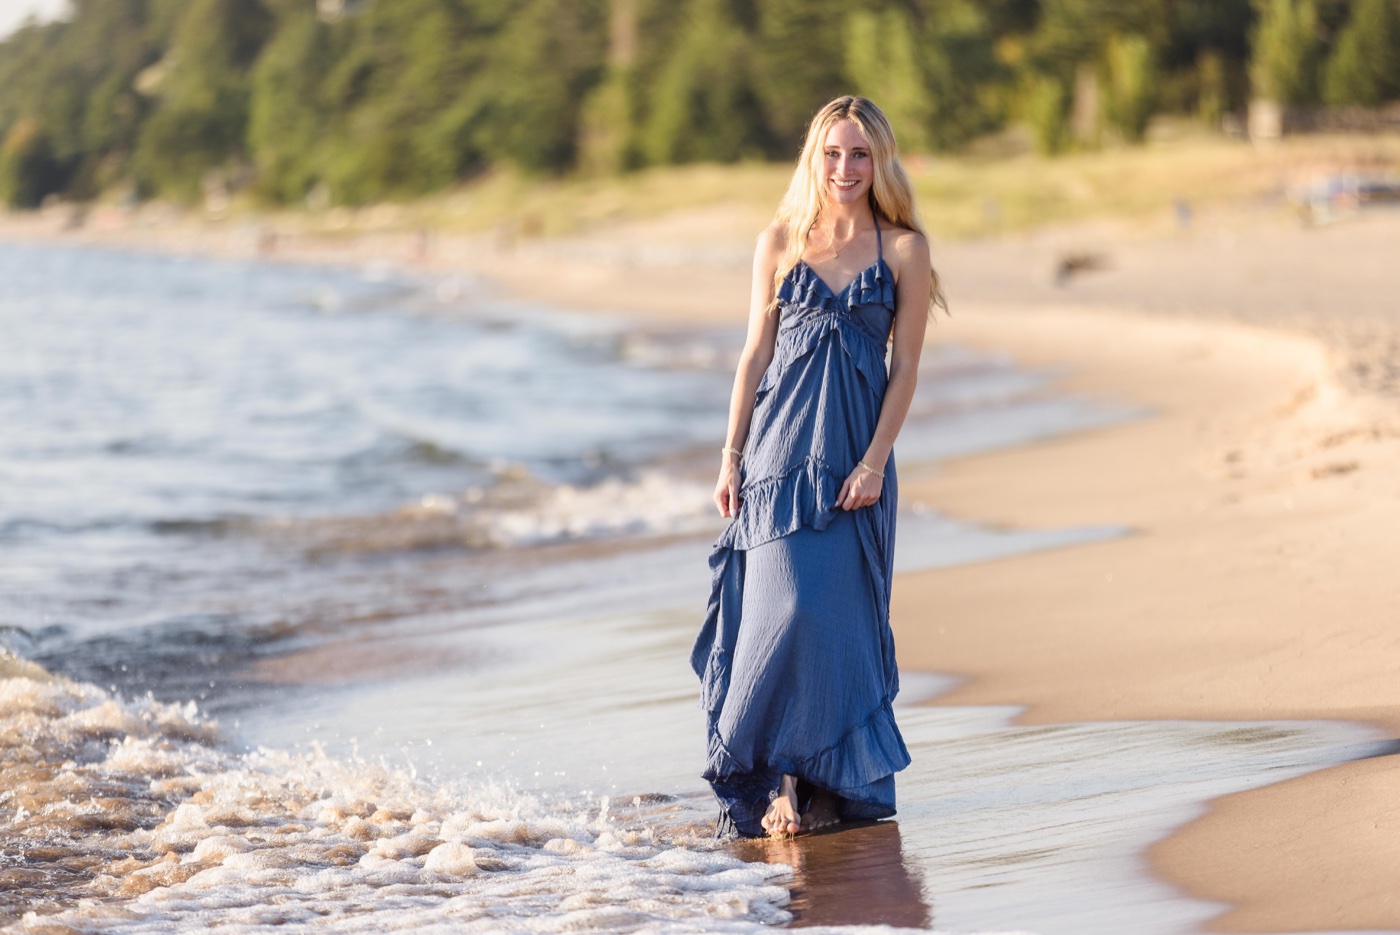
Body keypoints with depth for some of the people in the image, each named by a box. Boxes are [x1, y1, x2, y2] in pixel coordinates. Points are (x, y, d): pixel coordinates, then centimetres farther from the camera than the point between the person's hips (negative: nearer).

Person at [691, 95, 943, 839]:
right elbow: (756, 353, 9)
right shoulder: (780, 241, 7)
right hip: (779, 444, 1)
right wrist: (731, 455, 4)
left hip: (853, 453, 0)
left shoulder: (903, 248, 3)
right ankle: (771, 775, 3)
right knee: (784, 606, -9)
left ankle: (832, 779, 10)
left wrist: (875, 461, -9)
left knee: (838, 614, -1)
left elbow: (905, 365, 0)